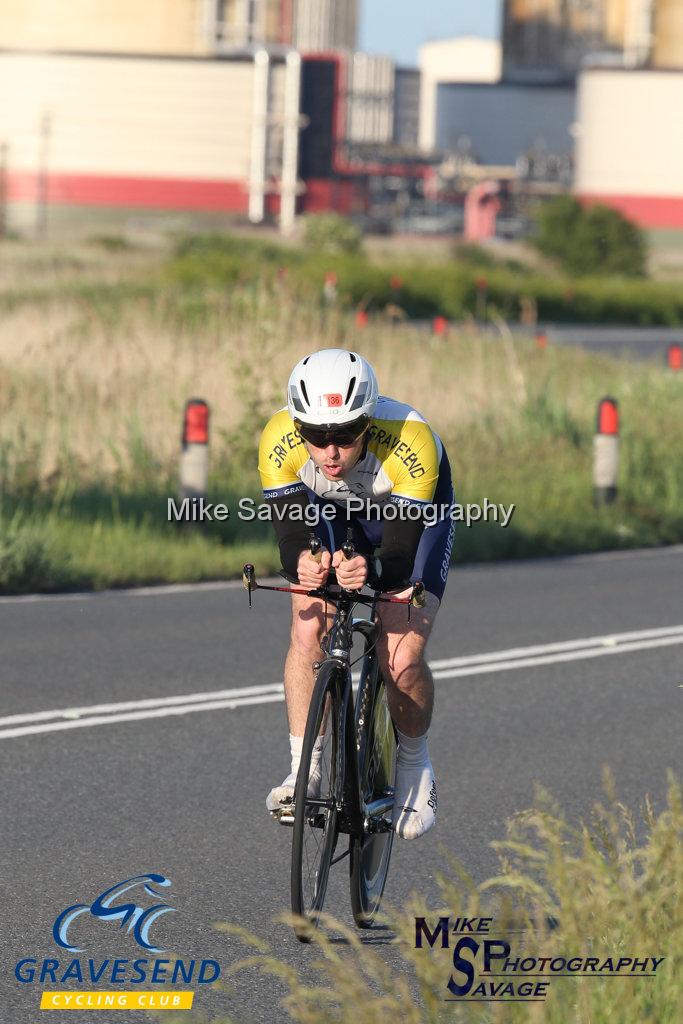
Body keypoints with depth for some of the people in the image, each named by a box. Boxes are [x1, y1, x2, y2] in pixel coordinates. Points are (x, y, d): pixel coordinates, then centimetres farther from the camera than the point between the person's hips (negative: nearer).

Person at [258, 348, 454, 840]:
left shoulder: (411, 444, -41)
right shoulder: (280, 441, -35)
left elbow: (401, 556, -40)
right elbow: (291, 535, -32)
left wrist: (372, 569, -62)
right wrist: (301, 563, -55)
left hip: (418, 509, -2)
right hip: (329, 507, 2)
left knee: (402, 660, -14)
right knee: (309, 629, -20)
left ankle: (415, 764, 13)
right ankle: (304, 772, -8)